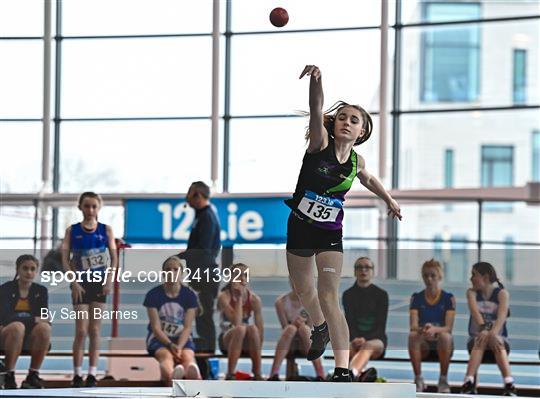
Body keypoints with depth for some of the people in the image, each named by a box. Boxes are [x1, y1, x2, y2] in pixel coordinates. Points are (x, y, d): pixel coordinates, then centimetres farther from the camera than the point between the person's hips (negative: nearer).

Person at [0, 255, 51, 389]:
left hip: (30, 338, 3)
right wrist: (33, 320, -17)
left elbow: (44, 317, -1)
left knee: (44, 327, -31)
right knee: (17, 326, -38)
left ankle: (33, 375, -24)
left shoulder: (41, 291, 10)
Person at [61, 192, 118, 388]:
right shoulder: (72, 230, 1)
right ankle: (77, 374, -2)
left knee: (95, 330, 2)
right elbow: (65, 259, -2)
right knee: (81, 330, -5)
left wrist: (109, 280, -8)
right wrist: (74, 282, -11)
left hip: (99, 283, 1)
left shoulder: (106, 230, 4)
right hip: (81, 283, -1)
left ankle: (92, 373, 4)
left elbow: (114, 257, 3)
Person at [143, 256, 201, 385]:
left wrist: (179, 347, -24)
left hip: (182, 338, 1)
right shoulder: (153, 295, -4)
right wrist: (170, 345, -24)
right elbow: (156, 327, -8)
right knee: (166, 356, -35)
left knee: (188, 356, -33)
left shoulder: (190, 295, 0)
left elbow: (187, 327, -5)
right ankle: (172, 375, -75)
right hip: (159, 338, -1)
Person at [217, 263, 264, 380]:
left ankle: (257, 374, -26)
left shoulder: (254, 299, -6)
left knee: (252, 328, -33)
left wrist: (257, 351, -13)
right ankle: (230, 374, -33)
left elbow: (260, 329, -6)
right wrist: (239, 298, -24)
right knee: (240, 329, -36)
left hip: (247, 343, 2)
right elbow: (237, 323, -28)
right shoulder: (224, 297, -14)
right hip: (227, 340, -2)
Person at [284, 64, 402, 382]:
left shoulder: (356, 162, -5)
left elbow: (368, 179, 21)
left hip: (331, 234, -1)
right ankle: (320, 329, 53)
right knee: (303, 290, 20)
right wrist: (316, 81, -51)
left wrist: (390, 200, 29)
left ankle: (343, 371, -20)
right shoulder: (320, 142, -14)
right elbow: (316, 111, -34)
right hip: (299, 226, 1)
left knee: (329, 297, -14)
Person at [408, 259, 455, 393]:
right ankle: (418, 380, -22)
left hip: (441, 345, -1)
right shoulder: (416, 298, 2)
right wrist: (421, 329, -34)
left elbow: (448, 328, -13)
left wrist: (434, 329, -36)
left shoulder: (448, 298, -3)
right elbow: (413, 326, -9)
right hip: (423, 344, 1)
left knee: (445, 336, -35)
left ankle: (443, 380, -21)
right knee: (412, 335, -32)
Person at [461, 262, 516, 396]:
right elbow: (475, 311, -16)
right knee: (481, 341, -34)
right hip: (476, 337, 1)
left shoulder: (502, 293, -1)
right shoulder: (472, 292, 6)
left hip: (499, 337, -1)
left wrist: (493, 332, -41)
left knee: (495, 340, -36)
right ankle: (469, 382, -54)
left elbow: (502, 314, -21)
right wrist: (483, 329, -37)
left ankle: (509, 384, -55)